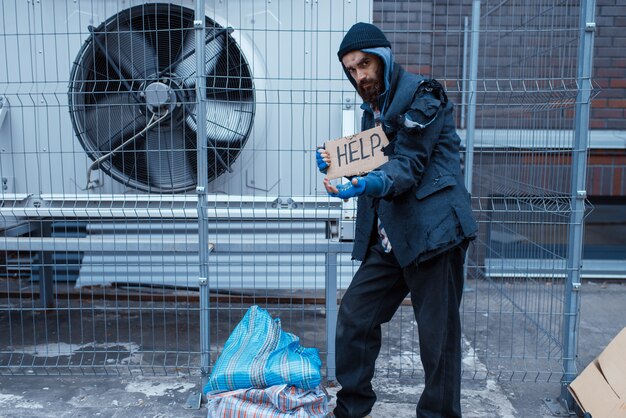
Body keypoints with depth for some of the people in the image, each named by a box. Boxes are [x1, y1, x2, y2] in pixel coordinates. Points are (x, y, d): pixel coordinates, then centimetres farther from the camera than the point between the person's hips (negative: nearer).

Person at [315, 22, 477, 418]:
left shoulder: (421, 94, -6)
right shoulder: (373, 108, 19)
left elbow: (409, 164, -17)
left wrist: (368, 184, -33)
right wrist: (337, 165, 2)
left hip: (431, 229, -8)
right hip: (389, 236, 8)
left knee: (438, 333, 1)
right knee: (354, 316, 8)